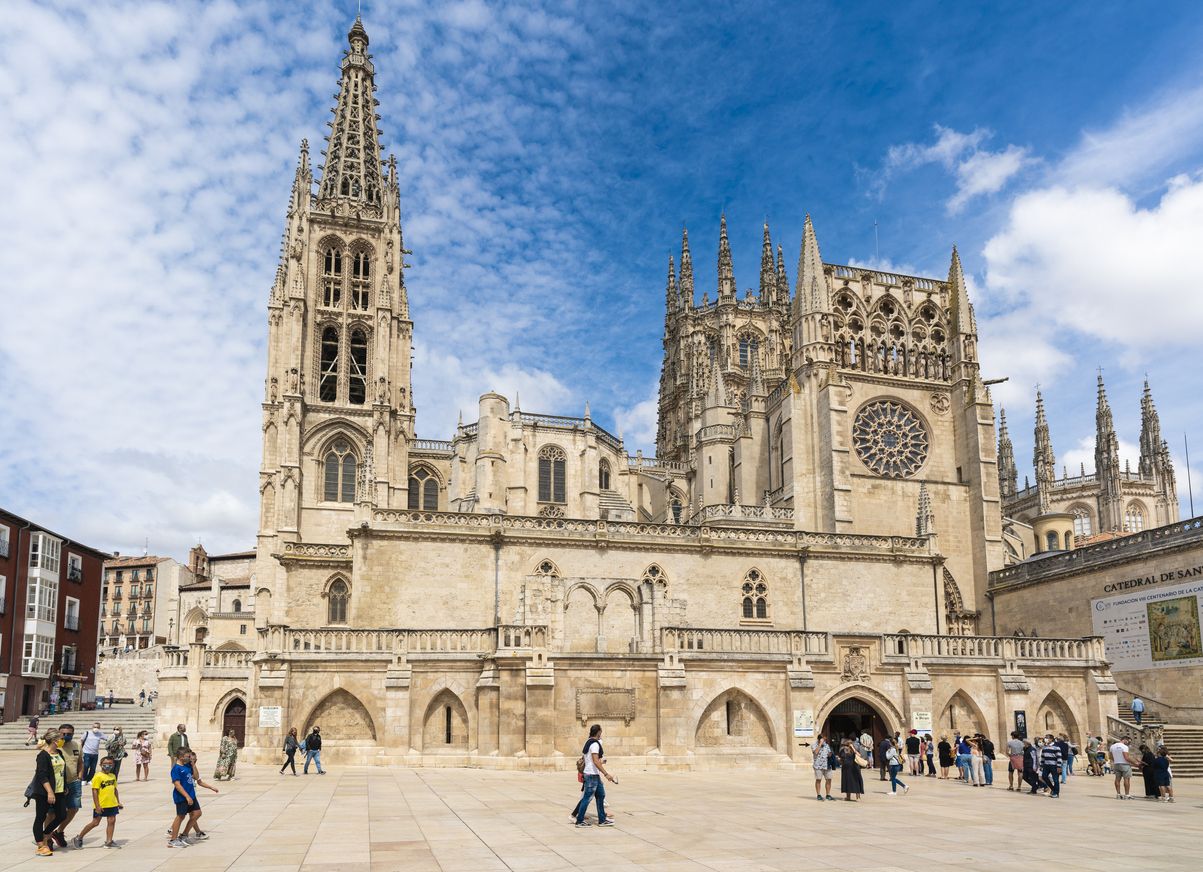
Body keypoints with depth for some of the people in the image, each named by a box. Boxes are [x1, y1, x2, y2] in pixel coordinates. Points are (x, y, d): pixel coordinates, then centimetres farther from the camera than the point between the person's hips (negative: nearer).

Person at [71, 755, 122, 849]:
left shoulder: (113, 776, 9)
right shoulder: (98, 776, -11)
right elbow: (95, 791, -14)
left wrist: (118, 802, 18)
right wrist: (97, 806, -17)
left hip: (112, 804, 6)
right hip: (101, 805, -6)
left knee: (111, 821, 4)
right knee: (95, 823, 2)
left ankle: (109, 841, 12)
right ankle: (79, 838, 18)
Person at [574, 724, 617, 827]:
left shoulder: (589, 742, 12)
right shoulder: (595, 744, -18)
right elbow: (596, 761, -24)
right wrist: (606, 774, -26)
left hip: (595, 775, 10)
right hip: (592, 775, -10)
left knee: (601, 795, 13)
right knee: (587, 797, -2)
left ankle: (602, 820, 17)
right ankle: (579, 821, 5)